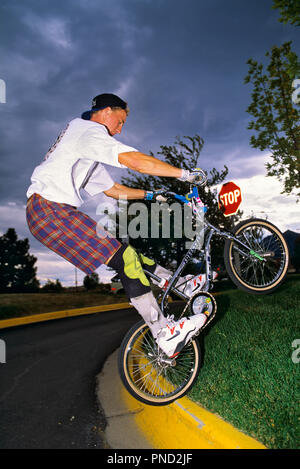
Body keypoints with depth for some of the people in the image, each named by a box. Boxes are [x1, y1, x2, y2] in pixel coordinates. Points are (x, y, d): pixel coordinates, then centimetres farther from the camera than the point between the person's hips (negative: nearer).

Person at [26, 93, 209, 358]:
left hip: (56, 210, 10)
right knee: (125, 258, -18)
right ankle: (165, 335, -19)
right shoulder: (90, 131, -4)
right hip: (50, 210, -10)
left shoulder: (89, 153, 29)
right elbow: (135, 160, -19)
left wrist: (149, 195, 25)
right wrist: (184, 174, -13)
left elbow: (111, 189, 29)